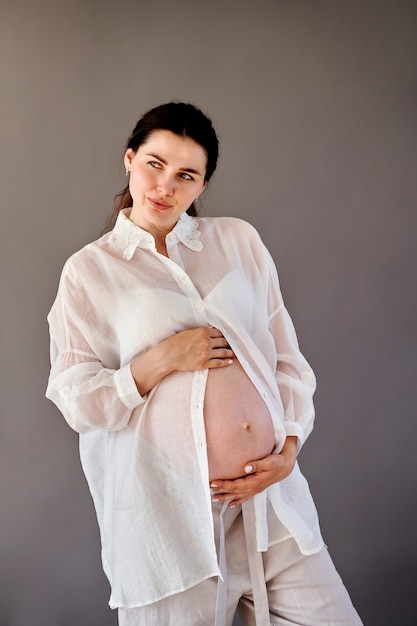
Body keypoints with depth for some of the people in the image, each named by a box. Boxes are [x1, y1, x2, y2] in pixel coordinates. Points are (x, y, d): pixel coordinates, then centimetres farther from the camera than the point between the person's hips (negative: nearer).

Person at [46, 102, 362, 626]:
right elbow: (74, 399, -1)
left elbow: (286, 356, 11)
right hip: (168, 513, -3)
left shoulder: (239, 240, 10)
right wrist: (161, 361, -13)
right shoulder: (89, 270, 3)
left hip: (272, 494, 3)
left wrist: (290, 447, -2)